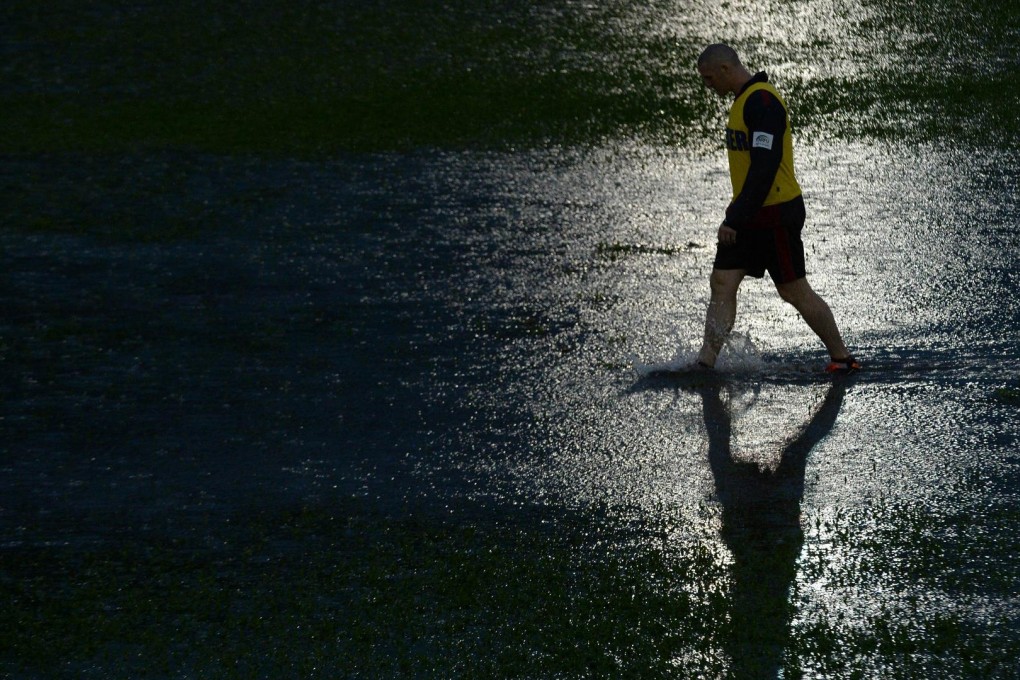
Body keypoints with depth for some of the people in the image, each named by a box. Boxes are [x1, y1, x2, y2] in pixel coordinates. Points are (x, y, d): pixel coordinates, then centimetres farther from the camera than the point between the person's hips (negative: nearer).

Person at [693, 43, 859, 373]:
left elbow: (765, 167, -27)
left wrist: (736, 219, -28)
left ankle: (842, 358, 12)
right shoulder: (744, 99, 13)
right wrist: (736, 213, 24)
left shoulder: (762, 102, -19)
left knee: (794, 292, -1)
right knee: (722, 283, 2)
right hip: (752, 215, 10)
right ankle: (706, 361, 0)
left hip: (776, 215, -10)